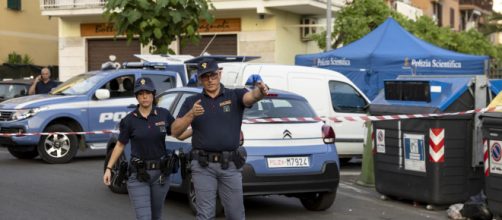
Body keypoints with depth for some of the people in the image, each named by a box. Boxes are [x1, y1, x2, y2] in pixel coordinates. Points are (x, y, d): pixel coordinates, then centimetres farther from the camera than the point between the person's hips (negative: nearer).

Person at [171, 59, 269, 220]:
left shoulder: (235, 96, 4)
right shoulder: (191, 102, 8)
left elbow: (251, 96, -19)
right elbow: (175, 132, 2)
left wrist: (260, 91, -43)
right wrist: (191, 114, -15)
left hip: (231, 166, 0)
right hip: (203, 166, 0)